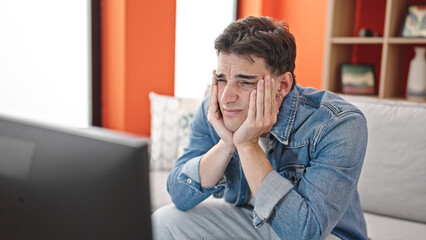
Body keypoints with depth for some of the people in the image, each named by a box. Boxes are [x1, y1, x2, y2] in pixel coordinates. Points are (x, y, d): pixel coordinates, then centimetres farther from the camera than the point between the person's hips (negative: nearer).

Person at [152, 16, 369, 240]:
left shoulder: (340, 126, -28)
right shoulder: (214, 111, -14)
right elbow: (180, 197, -14)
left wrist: (248, 145, -35)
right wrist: (226, 143, -29)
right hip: (247, 220, 3)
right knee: (163, 221, -12)